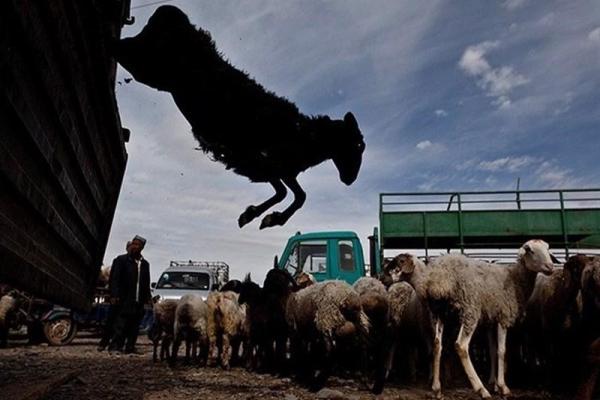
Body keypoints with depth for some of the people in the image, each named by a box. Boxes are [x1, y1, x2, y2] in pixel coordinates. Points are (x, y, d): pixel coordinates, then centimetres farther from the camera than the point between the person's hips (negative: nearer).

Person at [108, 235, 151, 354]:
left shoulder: (145, 264, 16)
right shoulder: (121, 260, 1)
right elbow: (115, 279, -5)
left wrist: (148, 297, 10)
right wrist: (114, 296, -15)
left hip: (138, 303, 5)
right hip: (124, 301, -5)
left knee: (134, 327, 7)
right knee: (120, 326, -6)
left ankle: (130, 347, 14)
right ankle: (115, 346, 1)